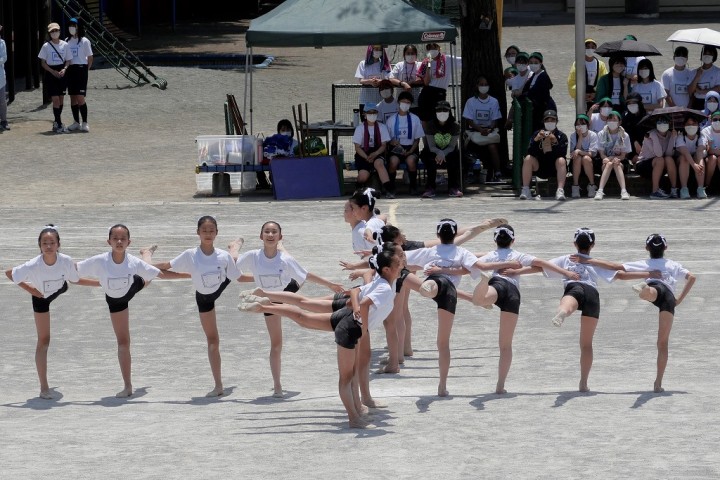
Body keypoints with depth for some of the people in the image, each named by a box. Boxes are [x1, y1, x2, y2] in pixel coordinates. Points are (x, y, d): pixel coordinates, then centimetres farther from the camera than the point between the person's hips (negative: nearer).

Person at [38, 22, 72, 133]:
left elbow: (68, 60, 9)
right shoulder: (46, 46, -3)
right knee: (56, 99, -10)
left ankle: (57, 122, 21)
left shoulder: (64, 45, 3)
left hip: (62, 73, 3)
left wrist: (64, 69, -11)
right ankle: (58, 124, -9)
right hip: (50, 74, -3)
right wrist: (53, 72, -14)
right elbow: (43, 63, -1)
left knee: (61, 99, 7)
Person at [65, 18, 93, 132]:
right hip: (70, 70, 5)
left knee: (80, 98, -11)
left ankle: (85, 123, -6)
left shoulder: (84, 41, -3)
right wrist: (66, 69, 4)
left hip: (81, 69, -5)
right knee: (73, 98, 7)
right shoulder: (67, 41, 11)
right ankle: (76, 122, 14)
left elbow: (90, 58, -1)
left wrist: (85, 70, -3)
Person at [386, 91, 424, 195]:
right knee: (393, 161, -34)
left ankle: (413, 186, -14)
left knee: (411, 160, -34)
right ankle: (391, 186, -14)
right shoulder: (391, 120, 8)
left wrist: (410, 151, -9)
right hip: (395, 148, 0)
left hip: (410, 148, 0)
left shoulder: (415, 119, 7)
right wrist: (392, 141, -14)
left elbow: (417, 139, 7)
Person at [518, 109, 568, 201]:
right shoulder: (537, 134, 3)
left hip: (555, 167, -2)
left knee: (561, 160, -31)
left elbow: (563, 154, -16)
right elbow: (530, 153, -9)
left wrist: (555, 142, -31)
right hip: (540, 167, 2)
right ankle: (525, 190, -24)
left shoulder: (561, 136, -1)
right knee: (528, 159, -22)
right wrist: (536, 140, -25)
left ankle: (560, 190, -42)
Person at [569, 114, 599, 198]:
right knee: (577, 158, -33)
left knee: (586, 158, -35)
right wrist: (580, 137, -19)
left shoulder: (593, 135, -8)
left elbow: (591, 153, -17)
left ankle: (591, 185, -24)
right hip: (576, 165, 1)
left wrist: (579, 151, -31)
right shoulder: (572, 136, -4)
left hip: (591, 163, -1)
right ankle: (575, 187, -31)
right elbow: (574, 152, -15)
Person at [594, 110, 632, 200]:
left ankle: (623, 191, -47)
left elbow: (623, 155, -1)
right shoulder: (601, 134, 4)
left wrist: (615, 158, -22)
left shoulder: (624, 136, 3)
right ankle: (600, 191, -48)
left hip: (620, 162, 0)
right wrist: (606, 159, -23)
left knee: (617, 164, -34)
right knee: (609, 164, -34)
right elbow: (601, 153, -1)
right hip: (606, 161, 0)